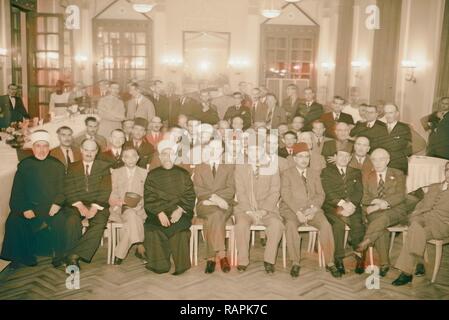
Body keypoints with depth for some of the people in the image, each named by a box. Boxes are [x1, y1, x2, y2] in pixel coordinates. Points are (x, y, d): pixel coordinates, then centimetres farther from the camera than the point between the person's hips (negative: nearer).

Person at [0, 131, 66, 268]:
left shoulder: (57, 166, 8)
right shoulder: (24, 165, 7)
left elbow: (62, 189, 6)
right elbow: (17, 191, 2)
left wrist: (57, 203, -13)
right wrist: (25, 209, -13)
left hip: (51, 207, 0)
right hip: (29, 206, 1)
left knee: (60, 222, -27)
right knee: (14, 222, -24)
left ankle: (60, 256, -5)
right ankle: (23, 256, -4)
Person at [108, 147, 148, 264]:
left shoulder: (144, 173, 16)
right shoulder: (116, 173, 17)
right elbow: (112, 195, 9)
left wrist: (140, 202, -11)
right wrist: (120, 202, -12)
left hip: (138, 209, 1)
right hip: (120, 208, -1)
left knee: (130, 224, -33)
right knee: (131, 215, -36)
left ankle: (119, 254, -26)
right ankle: (140, 247, -36)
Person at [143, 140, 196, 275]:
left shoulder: (183, 174, 13)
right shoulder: (152, 175, 13)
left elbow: (190, 196, 5)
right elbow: (149, 199, 2)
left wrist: (180, 210, -14)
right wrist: (160, 213, -15)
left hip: (179, 212, 0)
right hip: (157, 212, 1)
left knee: (180, 228, -30)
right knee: (152, 229, -27)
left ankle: (180, 265, -15)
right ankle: (159, 265, -13)